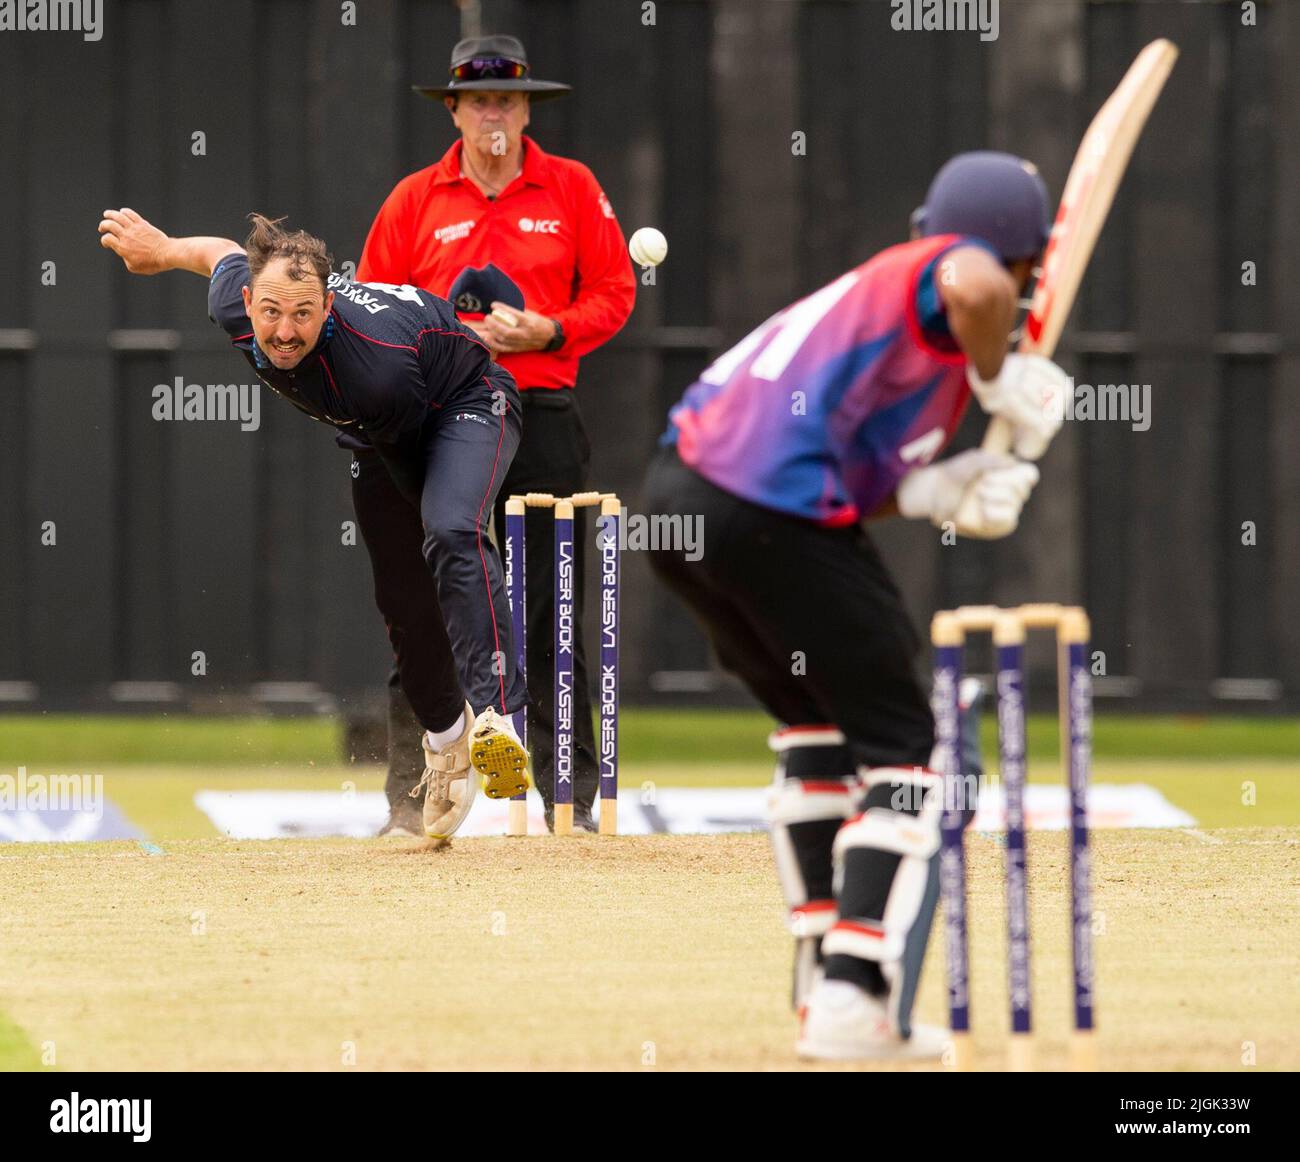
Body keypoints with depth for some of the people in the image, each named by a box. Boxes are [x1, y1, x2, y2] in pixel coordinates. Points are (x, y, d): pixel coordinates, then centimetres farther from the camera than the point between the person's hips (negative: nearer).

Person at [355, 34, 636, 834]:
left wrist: (548, 332, -11)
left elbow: (613, 293, 6)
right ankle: (413, 796, 6)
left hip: (541, 415, -1)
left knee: (550, 616, -2)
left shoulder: (572, 189, 7)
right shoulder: (415, 199, 8)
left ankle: (571, 796, 2)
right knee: (422, 617, 0)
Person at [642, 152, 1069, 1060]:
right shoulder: (953, 272, 0)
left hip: (677, 498, 9)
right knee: (897, 748, 4)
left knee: (818, 728, 27)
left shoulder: (884, 283, 27)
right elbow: (978, 285, -28)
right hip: (780, 522, -9)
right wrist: (999, 378, -9)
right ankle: (851, 1001, -4)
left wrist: (936, 492, 3)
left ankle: (827, 978, 28)